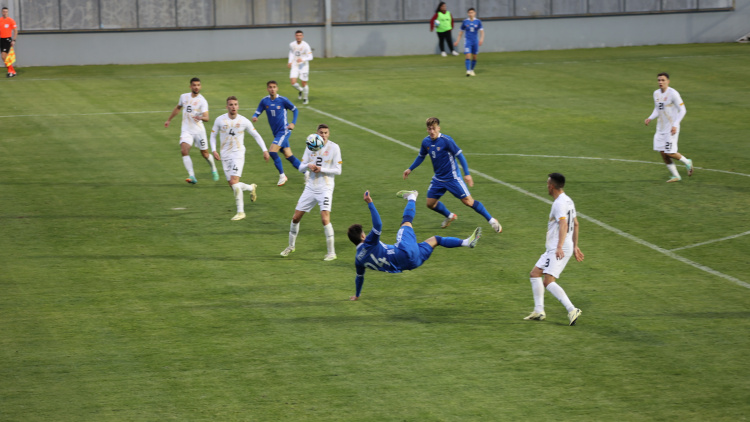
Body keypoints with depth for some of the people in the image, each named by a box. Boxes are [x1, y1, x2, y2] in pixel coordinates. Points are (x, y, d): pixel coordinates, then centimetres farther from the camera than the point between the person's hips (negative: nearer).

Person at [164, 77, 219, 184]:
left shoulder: (202, 101, -11)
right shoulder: (184, 97, 4)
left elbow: (206, 118, -21)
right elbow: (177, 108, 24)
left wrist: (200, 117, -44)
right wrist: (169, 120, 29)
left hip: (199, 131, -2)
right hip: (186, 130, 2)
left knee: (205, 154, 7)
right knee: (184, 150, -21)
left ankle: (213, 169, 39)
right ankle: (192, 176, -28)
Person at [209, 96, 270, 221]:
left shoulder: (244, 121, -5)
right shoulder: (220, 120, -2)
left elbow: (256, 135, 6)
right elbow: (213, 135, 9)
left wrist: (265, 150, 0)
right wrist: (214, 150, -6)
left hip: (238, 154, -3)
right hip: (225, 156, 3)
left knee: (234, 182, -19)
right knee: (233, 186, 2)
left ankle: (240, 212, -12)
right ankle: (251, 188, 34)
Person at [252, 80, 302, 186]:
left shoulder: (283, 100, -10)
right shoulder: (264, 101, 2)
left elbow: (295, 110, 2)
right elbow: (257, 113, 4)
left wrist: (293, 123, -8)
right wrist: (254, 117, -19)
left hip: (284, 131, -6)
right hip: (276, 132, 6)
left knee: (272, 151, -18)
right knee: (288, 155, 7)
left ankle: (282, 176, -4)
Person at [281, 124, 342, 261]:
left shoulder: (334, 147, -4)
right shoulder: (311, 147, 7)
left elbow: (338, 170, -5)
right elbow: (301, 168, 7)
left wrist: (321, 169, -17)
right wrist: (308, 165, -15)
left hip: (325, 189, -4)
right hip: (310, 187, 4)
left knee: (325, 219, -18)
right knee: (296, 217, 6)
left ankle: (331, 252, -8)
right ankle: (291, 246, 27)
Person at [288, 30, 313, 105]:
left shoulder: (305, 45, -15)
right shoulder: (292, 45, -3)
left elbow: (310, 57, -14)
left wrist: (303, 59, -31)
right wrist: (290, 62, 10)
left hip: (303, 66, -3)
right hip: (295, 65, 3)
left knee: (304, 83, 3)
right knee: (293, 82, -12)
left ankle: (305, 98, 25)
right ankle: (301, 90, 21)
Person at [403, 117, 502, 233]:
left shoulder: (446, 140, -20)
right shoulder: (426, 142, -1)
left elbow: (460, 155, -17)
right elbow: (421, 156, 19)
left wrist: (467, 174, -21)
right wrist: (410, 169, 19)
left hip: (452, 178, -6)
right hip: (438, 179, 6)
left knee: (468, 201, -9)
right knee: (430, 203, 7)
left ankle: (491, 220, 4)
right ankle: (449, 216, 35)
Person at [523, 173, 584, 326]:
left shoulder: (559, 203, -16)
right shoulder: (568, 201, 17)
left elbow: (564, 224, -29)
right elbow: (575, 224, 25)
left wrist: (559, 247, -39)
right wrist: (575, 246, 31)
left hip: (558, 251, -11)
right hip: (553, 249, 11)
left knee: (548, 282, -17)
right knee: (534, 274, 15)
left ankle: (572, 310, -24)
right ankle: (539, 311, 15)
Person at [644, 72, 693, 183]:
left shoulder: (673, 93, -15)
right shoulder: (656, 93, 7)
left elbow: (682, 110, -12)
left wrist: (675, 125, -20)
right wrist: (650, 118, 0)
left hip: (671, 128, -7)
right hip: (660, 128, 7)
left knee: (670, 152, -10)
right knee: (662, 152, 3)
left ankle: (687, 162, 19)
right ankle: (675, 176, 16)